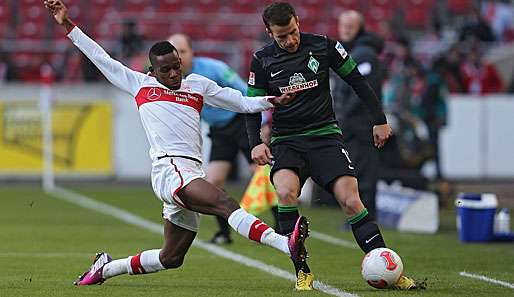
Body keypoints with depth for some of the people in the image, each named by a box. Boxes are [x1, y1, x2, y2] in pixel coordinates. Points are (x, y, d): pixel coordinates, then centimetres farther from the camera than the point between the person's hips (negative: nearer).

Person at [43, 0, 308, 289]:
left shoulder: (198, 84, 23)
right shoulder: (140, 84, 15)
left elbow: (242, 103, 23)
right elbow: (100, 58, 20)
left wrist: (273, 101, 6)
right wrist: (68, 25, 21)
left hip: (191, 174, 6)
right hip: (169, 169, -6)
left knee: (171, 258, 12)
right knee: (227, 205, -28)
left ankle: (106, 268, 30)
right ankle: (286, 244, -47)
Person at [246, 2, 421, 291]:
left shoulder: (323, 46, -2)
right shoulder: (262, 61, 0)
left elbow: (357, 81, 7)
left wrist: (379, 120, 5)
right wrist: (256, 143, -5)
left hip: (325, 136, 0)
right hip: (286, 141, 0)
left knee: (351, 201, -16)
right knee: (286, 192, -29)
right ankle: (302, 272, -19)